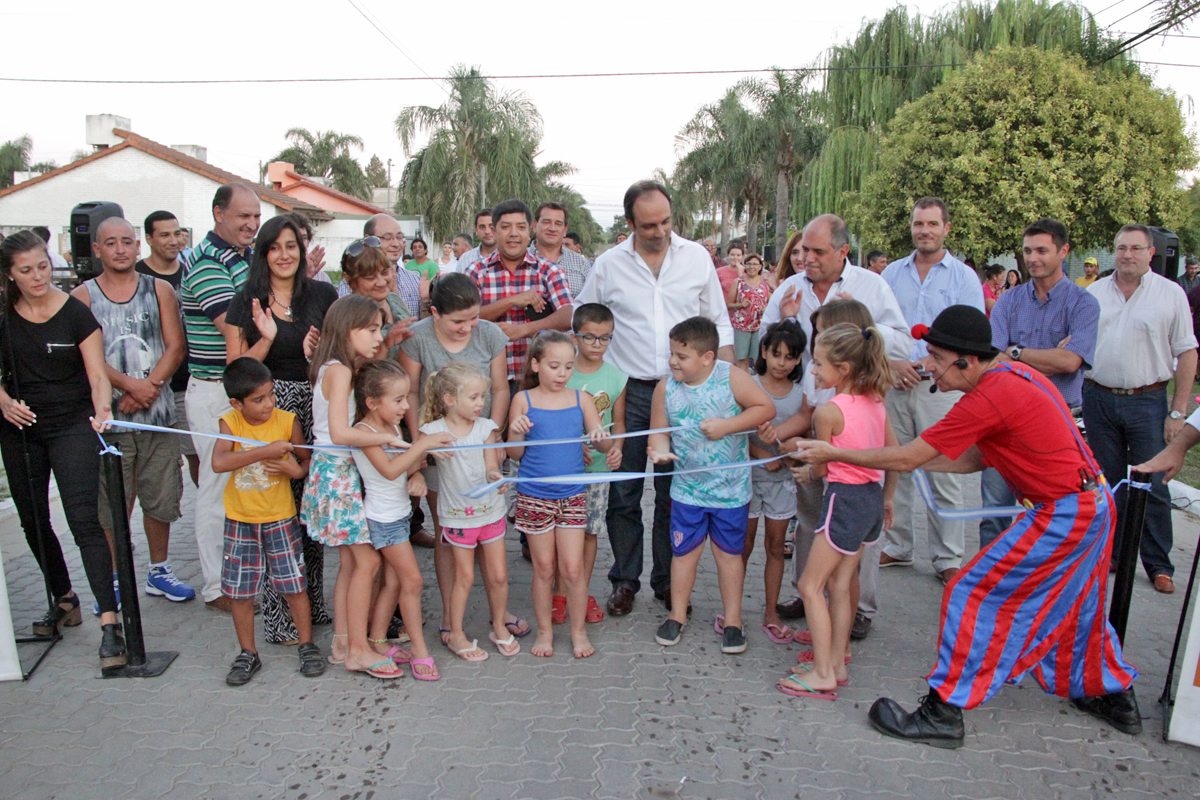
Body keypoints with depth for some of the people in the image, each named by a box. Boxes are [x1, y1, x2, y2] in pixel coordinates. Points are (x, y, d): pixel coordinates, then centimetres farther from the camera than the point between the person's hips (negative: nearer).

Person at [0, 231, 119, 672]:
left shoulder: (75, 313, -7)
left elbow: (97, 374, -11)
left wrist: (102, 408, -30)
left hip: (71, 426, -5)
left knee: (83, 519, -15)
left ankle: (109, 622, -16)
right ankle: (65, 602, 33)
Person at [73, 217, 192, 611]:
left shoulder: (159, 290, 9)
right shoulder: (82, 297, 3)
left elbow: (175, 346, 1)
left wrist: (149, 386, -12)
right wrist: (128, 384, -19)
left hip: (157, 415, 2)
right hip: (108, 416, -1)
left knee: (160, 498, 9)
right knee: (110, 503, 2)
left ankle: (159, 571, 25)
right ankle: (113, 579, 18)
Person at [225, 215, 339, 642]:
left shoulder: (323, 295, 9)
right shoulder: (246, 302, 5)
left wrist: (320, 352, -7)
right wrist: (267, 339, -12)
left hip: (315, 409, 2)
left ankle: (312, 603, 21)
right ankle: (280, 617, 8)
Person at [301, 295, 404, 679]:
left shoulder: (340, 369, 11)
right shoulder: (339, 371, -17)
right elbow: (340, 432, -26)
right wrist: (388, 438, -22)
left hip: (342, 471, 9)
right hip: (337, 472, -9)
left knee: (350, 561, 13)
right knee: (368, 560, -5)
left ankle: (342, 643, 22)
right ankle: (358, 650, 5)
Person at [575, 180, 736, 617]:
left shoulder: (697, 257, 5)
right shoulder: (608, 264, 2)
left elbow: (719, 324, 9)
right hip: (627, 392, 0)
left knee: (674, 494, 8)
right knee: (622, 493, 5)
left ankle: (667, 581, 22)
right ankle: (624, 580, 20)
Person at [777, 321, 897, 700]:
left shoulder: (828, 411, -18)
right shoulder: (876, 403, 4)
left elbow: (822, 467, -8)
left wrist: (804, 472, 14)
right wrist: (887, 498, 21)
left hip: (845, 499, -8)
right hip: (872, 497, 8)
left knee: (810, 586, 0)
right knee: (839, 584, 17)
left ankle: (823, 674, 3)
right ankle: (837, 660, 25)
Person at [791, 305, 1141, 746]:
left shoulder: (989, 398, -24)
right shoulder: (1014, 372, 6)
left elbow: (906, 458, -19)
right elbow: (977, 458, 11)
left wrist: (833, 453, -12)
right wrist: (916, 459, 6)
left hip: (1062, 517, -10)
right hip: (1092, 503, 10)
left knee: (971, 596, -5)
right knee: (1074, 606, 27)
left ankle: (943, 713, 3)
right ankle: (1112, 695, 47)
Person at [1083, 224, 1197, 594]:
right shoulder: (1094, 293, 8)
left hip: (1147, 400, -2)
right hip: (1098, 399, 3)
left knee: (1152, 487, 1)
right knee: (1107, 483, 11)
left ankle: (1158, 564, 13)